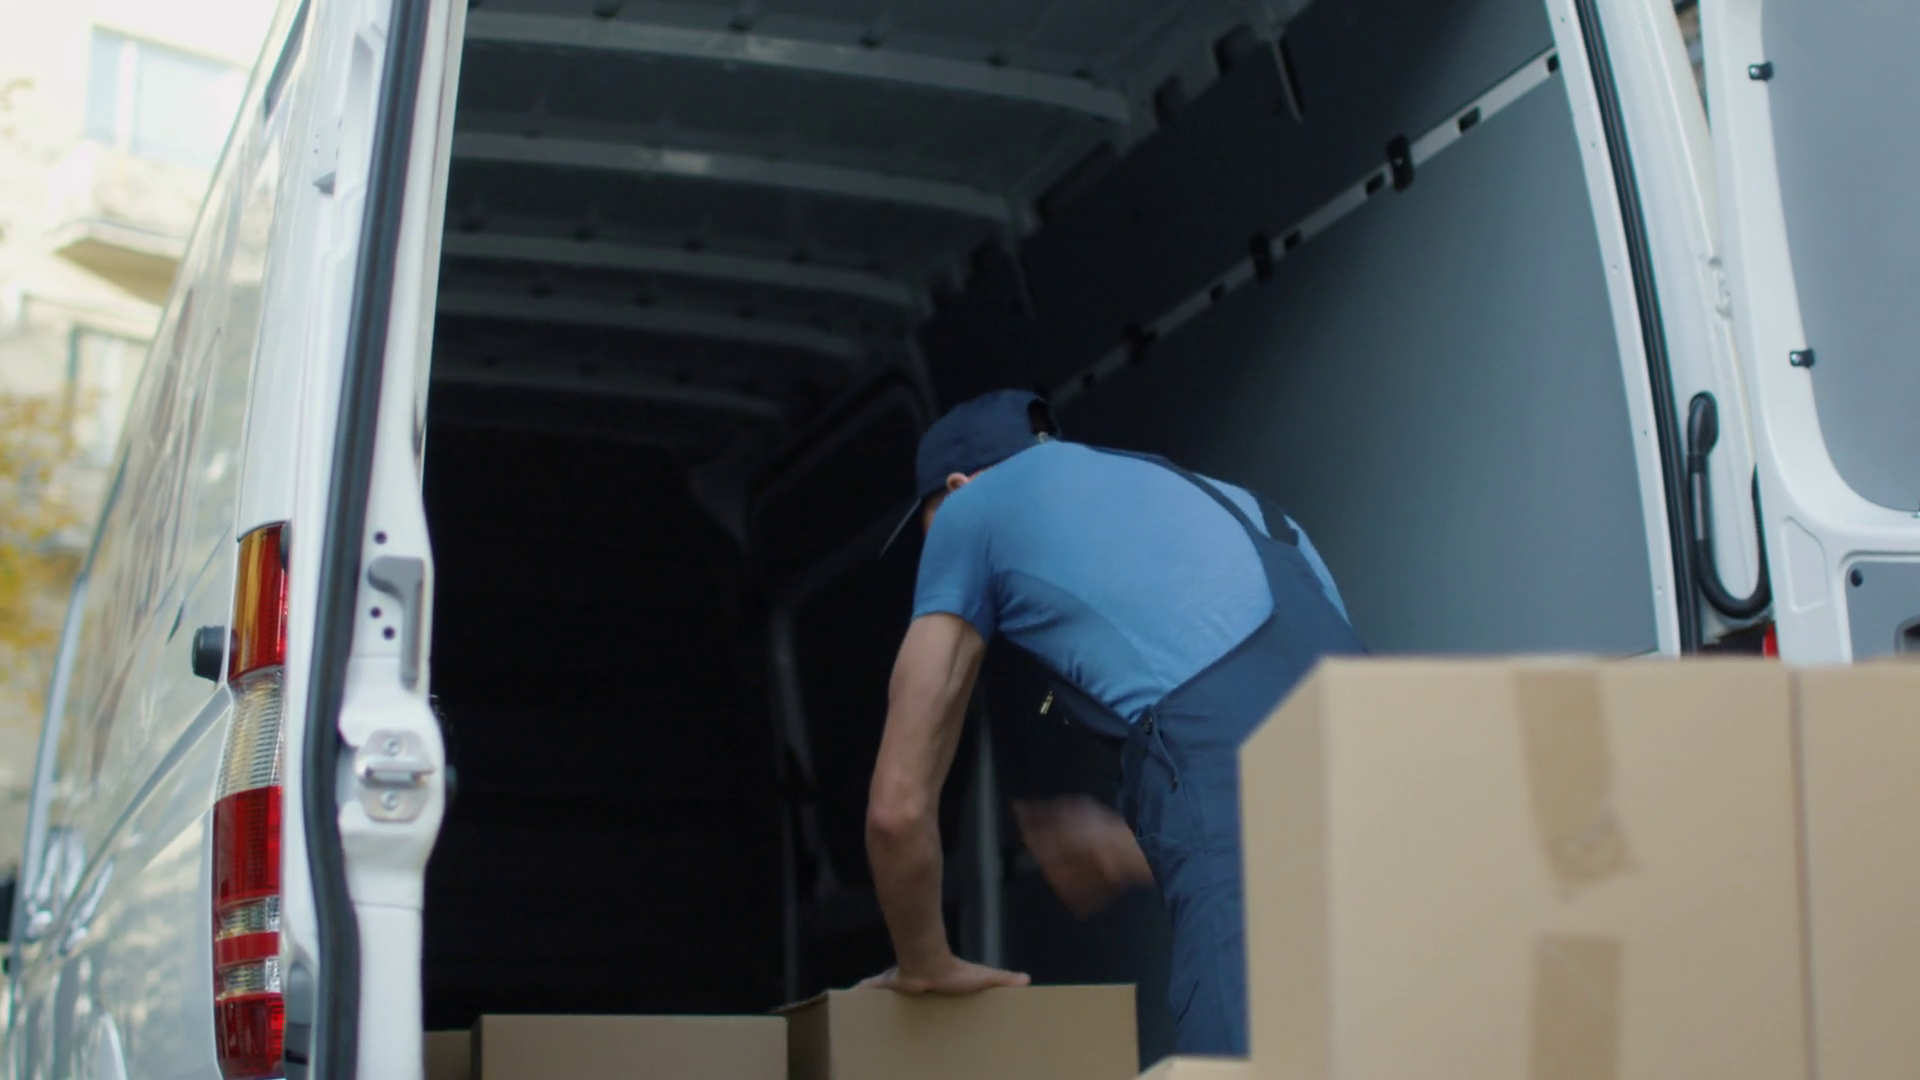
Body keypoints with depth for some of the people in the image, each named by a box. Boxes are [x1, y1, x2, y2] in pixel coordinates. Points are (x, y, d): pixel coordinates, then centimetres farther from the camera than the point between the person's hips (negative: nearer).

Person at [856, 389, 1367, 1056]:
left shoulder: (974, 507, 23)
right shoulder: (1203, 496, 39)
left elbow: (899, 808, 21)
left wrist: (926, 966, 36)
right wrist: (1125, 856, 47)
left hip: (1234, 776, -6)